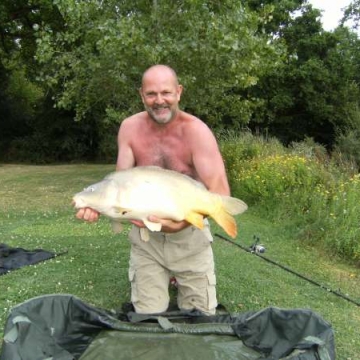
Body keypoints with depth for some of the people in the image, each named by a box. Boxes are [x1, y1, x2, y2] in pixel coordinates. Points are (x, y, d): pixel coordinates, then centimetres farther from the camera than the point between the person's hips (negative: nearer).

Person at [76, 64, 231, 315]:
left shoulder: (195, 130, -18)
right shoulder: (130, 128, -8)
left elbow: (220, 192, -25)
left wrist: (180, 223, -40)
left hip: (190, 232, -1)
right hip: (145, 234, 2)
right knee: (148, 316, 6)